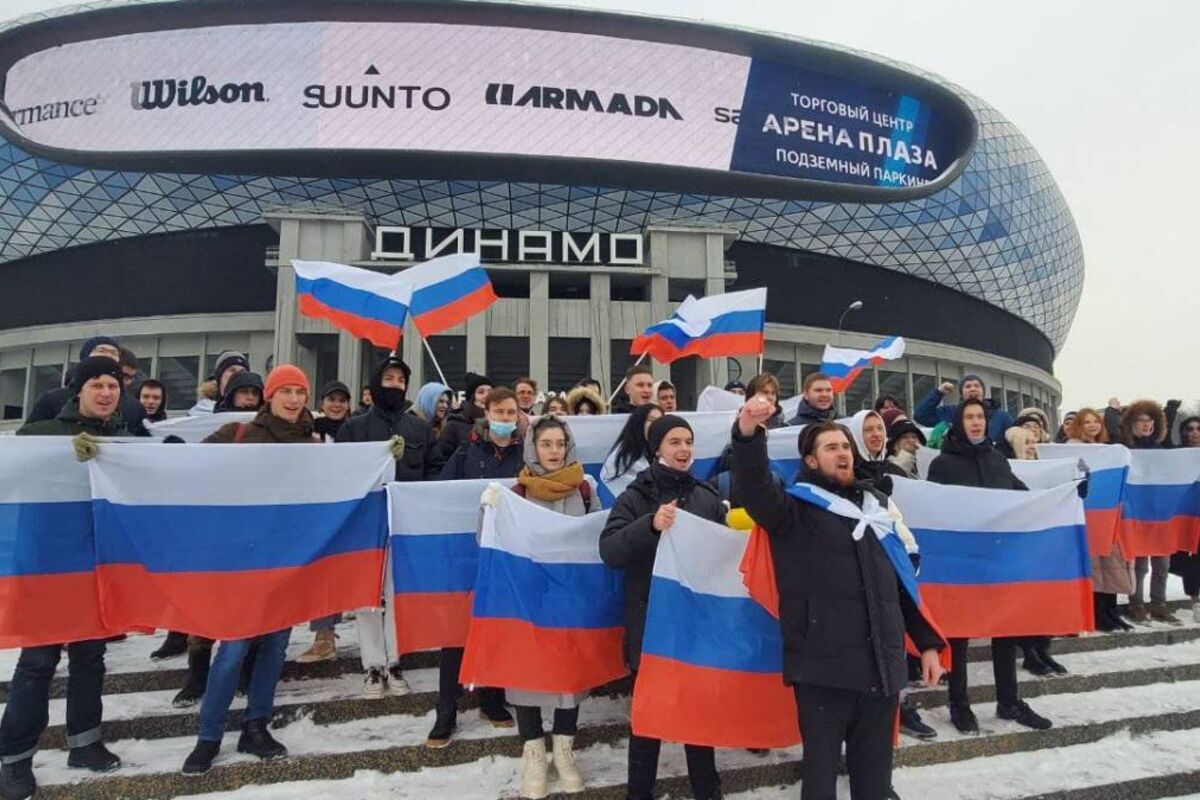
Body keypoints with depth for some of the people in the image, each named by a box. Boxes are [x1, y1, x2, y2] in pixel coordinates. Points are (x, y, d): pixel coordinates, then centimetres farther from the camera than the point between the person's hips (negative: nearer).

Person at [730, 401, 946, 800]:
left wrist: (928, 643, 16)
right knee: (822, 767, 3)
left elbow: (905, 578, 19)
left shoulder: (878, 502, 15)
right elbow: (753, 486, -22)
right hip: (823, 664, -4)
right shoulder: (797, 505, -1)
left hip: (882, 662, 5)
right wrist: (748, 433, -41)